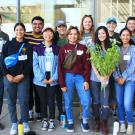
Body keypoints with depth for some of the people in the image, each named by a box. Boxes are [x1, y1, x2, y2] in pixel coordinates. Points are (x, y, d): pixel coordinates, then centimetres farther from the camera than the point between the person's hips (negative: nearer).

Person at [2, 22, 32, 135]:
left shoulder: (28, 46, 6)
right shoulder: (8, 45, 6)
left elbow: (30, 63, 1)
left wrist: (22, 75, -10)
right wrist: (7, 75, -10)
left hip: (23, 77, -1)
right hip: (9, 77, 1)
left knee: (23, 101, 0)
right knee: (11, 101, 6)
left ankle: (25, 122, 17)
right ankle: (14, 123, 18)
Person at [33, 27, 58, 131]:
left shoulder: (57, 49, 4)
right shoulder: (37, 48, 0)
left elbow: (58, 65, 0)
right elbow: (35, 65, -5)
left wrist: (54, 77, -11)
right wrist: (42, 78, -13)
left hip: (53, 80, 0)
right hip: (40, 80, 0)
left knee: (51, 100, 6)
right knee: (43, 101, 10)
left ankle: (51, 120, 21)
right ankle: (44, 120, 26)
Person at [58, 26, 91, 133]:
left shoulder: (83, 48, 4)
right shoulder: (63, 49, 1)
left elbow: (87, 65, 2)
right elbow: (60, 67, -1)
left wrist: (86, 81, -7)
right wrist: (62, 84, -6)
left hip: (80, 77, 1)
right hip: (67, 77, 0)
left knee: (86, 101, -6)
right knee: (68, 102, 7)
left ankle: (85, 121, 17)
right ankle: (70, 122, 26)